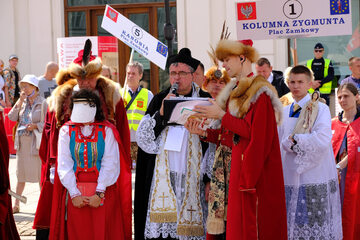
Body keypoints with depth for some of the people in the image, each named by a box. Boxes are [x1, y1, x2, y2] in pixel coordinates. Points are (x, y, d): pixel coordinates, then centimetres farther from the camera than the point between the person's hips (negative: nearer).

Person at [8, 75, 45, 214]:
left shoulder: (42, 103, -6)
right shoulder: (23, 101, 9)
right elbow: (12, 117, 2)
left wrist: (35, 126, -20)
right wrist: (20, 102, -5)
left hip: (36, 141, -5)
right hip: (22, 141, 5)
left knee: (40, 173, 0)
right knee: (20, 174, 11)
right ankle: (16, 205, 18)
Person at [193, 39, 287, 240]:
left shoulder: (259, 91, -11)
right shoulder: (236, 92, 15)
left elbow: (255, 133, -19)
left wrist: (223, 116, -14)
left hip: (258, 167, -9)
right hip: (239, 163, 9)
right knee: (238, 221, 9)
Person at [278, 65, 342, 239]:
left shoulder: (320, 109, -4)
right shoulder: (284, 112, 12)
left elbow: (322, 140, -17)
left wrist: (292, 140, -10)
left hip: (315, 178, -4)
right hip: (290, 178, 5)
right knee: (292, 225, 5)